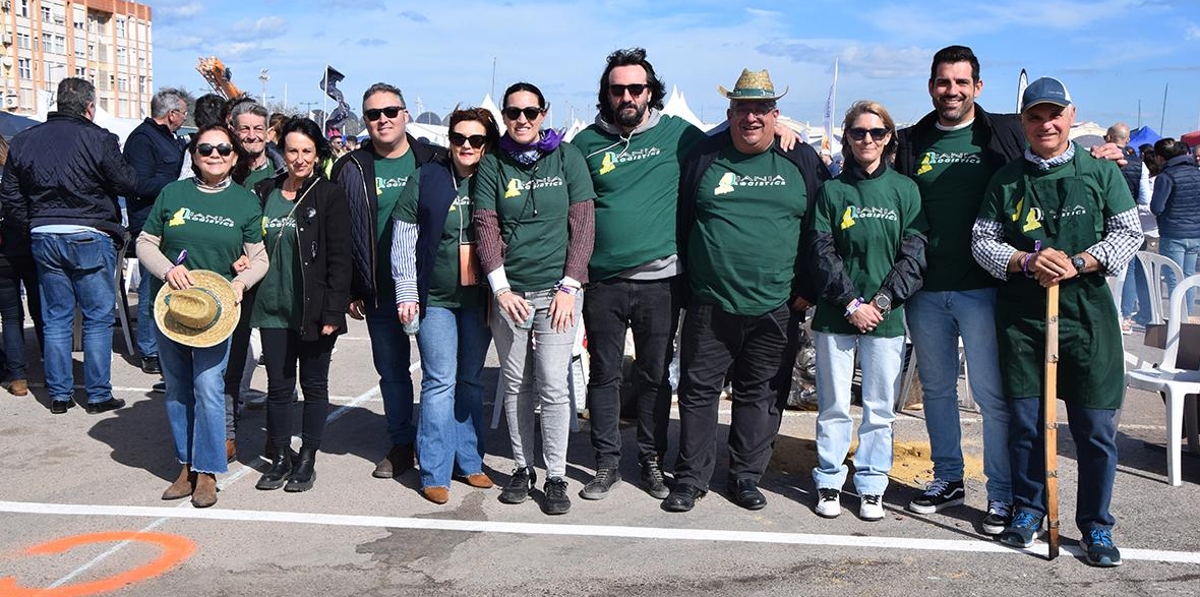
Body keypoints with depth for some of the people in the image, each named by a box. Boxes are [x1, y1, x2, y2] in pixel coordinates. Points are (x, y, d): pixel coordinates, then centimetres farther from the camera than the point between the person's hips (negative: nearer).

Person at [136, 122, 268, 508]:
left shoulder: (245, 202, 4)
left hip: (216, 309, -2)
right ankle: (186, 466, 23)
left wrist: (241, 282, -14)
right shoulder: (172, 194, 6)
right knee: (177, 390, 10)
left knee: (208, 389, -9)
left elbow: (259, 259, 5)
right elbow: (145, 243, 8)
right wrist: (168, 269, -11)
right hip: (170, 304, 3)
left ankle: (207, 472, 4)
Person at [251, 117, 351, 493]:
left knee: (314, 385, 9)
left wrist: (333, 312, -13)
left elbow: (339, 259, -9)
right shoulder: (265, 193, 7)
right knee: (278, 385, 10)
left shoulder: (329, 196, -6)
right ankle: (280, 457, 24)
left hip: (314, 312, -4)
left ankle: (307, 460, 20)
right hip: (274, 310, 4)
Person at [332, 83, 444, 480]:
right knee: (391, 372, 11)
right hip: (380, 293, 2)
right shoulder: (352, 169, 5)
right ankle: (401, 445, 25)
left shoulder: (435, 162, 2)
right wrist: (348, 292, 2)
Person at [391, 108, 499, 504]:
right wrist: (406, 292, -4)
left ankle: (469, 462, 22)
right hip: (435, 298, -2)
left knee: (472, 381, 11)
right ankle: (435, 473, 2)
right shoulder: (426, 179, 0)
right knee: (440, 382, -4)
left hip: (479, 299, 2)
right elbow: (403, 237, 1)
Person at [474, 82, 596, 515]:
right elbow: (486, 230, 2)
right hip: (509, 292, 2)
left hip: (556, 290, -2)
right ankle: (522, 467, 21)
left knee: (553, 386, -3)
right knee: (515, 385, 8)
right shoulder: (492, 165, 6)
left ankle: (556, 476, 7)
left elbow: (583, 224, 1)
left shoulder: (567, 157, 3)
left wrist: (569, 287, -6)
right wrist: (501, 289, -8)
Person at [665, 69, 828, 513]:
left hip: (777, 309, 0)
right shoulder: (704, 157, 5)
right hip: (710, 306, 0)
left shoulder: (802, 160, 4)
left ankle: (746, 476, 23)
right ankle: (691, 477, 17)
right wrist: (689, 279, 7)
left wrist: (807, 289, 3)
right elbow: (681, 222, 10)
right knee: (698, 391, 5)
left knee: (761, 395, 9)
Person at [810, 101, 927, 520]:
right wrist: (851, 304, -10)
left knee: (880, 408, 7)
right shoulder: (832, 189, 3)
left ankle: (871, 486, 19)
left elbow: (913, 255, 1)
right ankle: (828, 482, 18)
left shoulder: (905, 190, 5)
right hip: (836, 315, 0)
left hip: (886, 318, 1)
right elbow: (823, 253, -2)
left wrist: (882, 301, -9)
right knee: (834, 407, 5)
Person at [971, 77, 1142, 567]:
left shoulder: (1101, 172, 6)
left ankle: (1095, 525, 15)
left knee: (1096, 425, 0)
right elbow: (982, 241, 6)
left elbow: (1128, 232, 4)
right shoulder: (1006, 181, 8)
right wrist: (1027, 262, -12)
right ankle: (1028, 511, 24)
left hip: (1087, 311, -1)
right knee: (1025, 418, 6)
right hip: (1022, 315, 1)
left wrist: (1079, 263, -11)